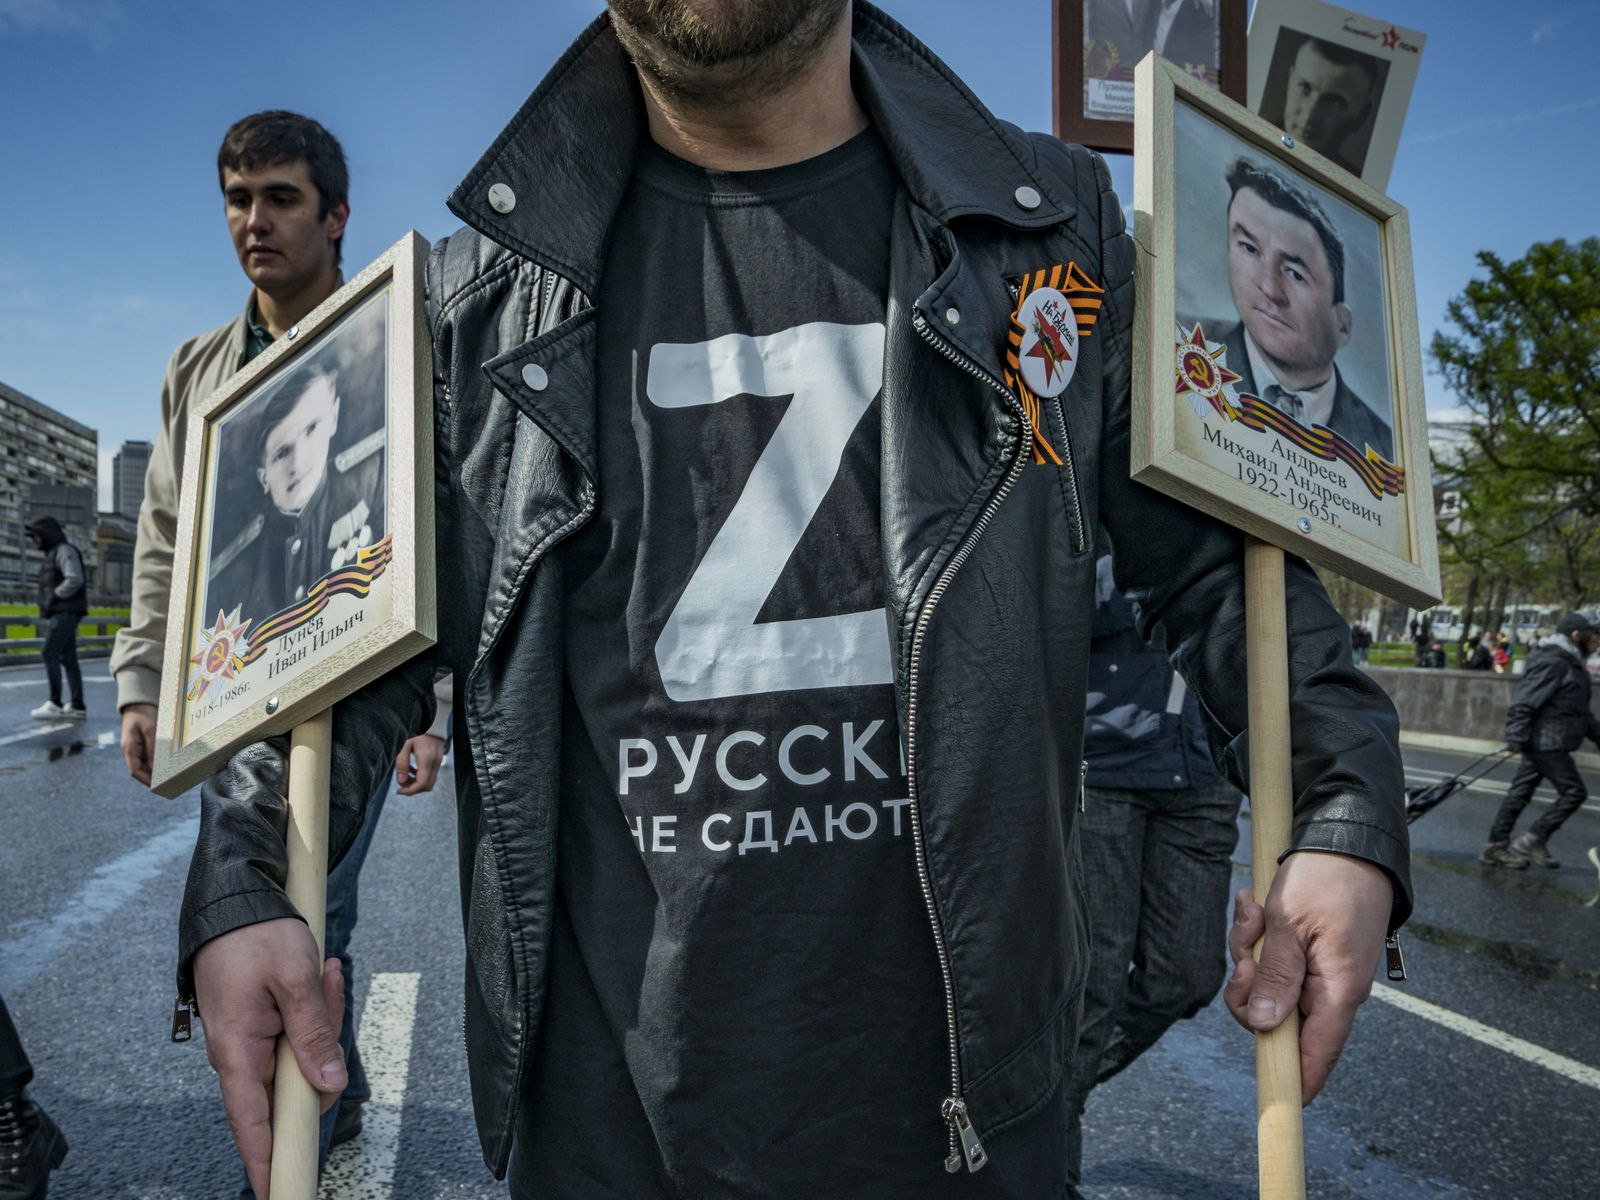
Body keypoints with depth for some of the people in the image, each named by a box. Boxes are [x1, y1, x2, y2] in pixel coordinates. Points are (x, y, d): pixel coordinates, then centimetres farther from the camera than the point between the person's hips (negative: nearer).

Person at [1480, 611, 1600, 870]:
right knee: (1574, 791, -5)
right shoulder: (1552, 663, -16)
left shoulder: (1571, 664, 18)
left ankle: (1495, 846, 14)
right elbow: (1523, 702, -21)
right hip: (1546, 743, -10)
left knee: (1520, 793, 10)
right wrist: (1516, 737, -24)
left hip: (1544, 744, 10)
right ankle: (1534, 840, 0)